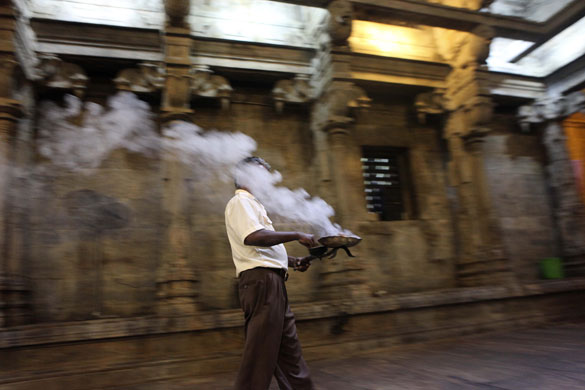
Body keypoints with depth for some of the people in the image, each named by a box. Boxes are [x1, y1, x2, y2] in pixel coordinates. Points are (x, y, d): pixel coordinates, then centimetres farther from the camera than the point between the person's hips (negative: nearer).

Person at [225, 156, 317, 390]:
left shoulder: (251, 204, 25)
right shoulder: (240, 202, -6)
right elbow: (253, 237, -24)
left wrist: (293, 262, 16)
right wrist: (296, 235, -18)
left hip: (272, 282, 10)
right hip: (260, 280, -10)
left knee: (288, 347, 14)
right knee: (261, 351, -5)